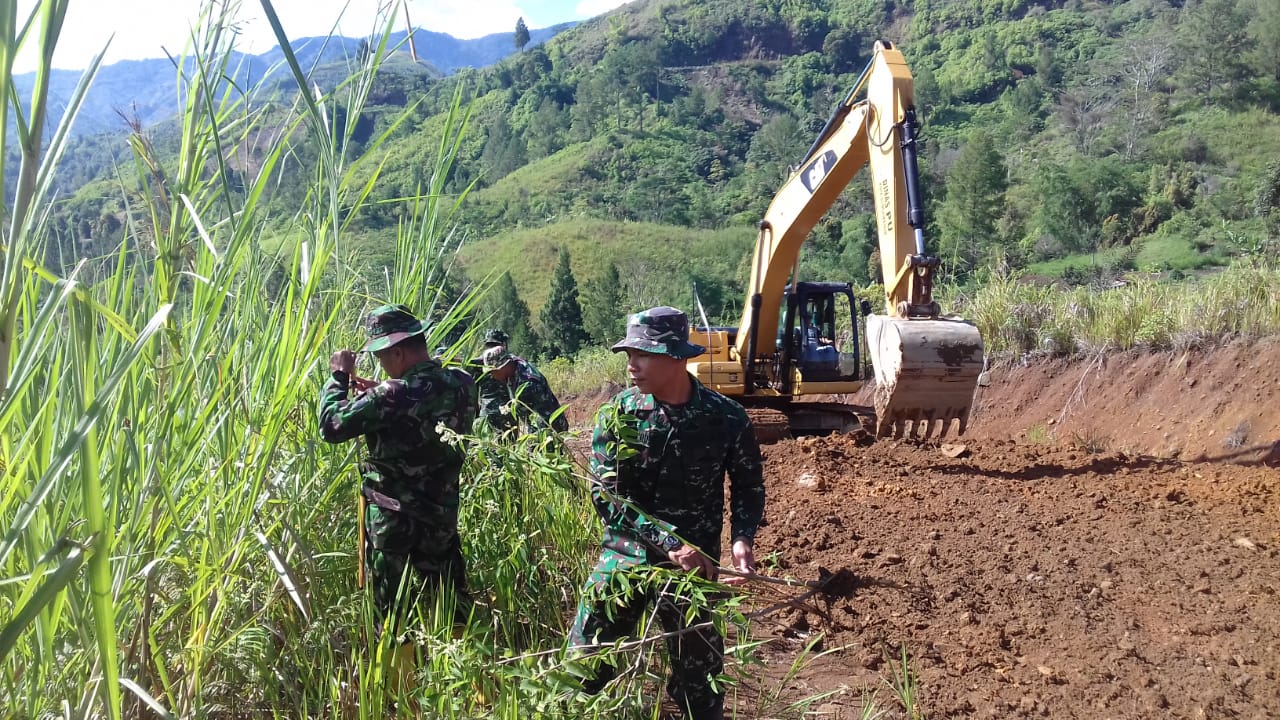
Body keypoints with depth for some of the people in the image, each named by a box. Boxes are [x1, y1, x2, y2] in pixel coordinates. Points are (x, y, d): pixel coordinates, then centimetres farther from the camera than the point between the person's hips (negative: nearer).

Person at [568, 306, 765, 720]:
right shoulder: (618, 414, -8)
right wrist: (669, 542, -21)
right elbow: (605, 494, -12)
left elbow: (748, 485, 7)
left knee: (698, 685, 11)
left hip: (695, 566, 0)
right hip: (625, 557, 1)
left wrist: (742, 538, -11)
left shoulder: (726, 418, -8)